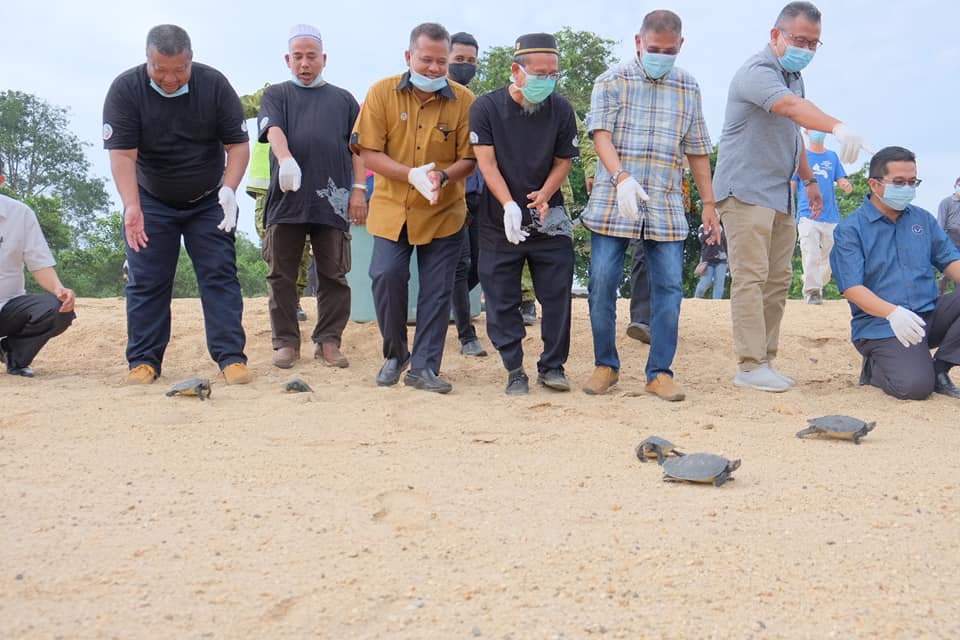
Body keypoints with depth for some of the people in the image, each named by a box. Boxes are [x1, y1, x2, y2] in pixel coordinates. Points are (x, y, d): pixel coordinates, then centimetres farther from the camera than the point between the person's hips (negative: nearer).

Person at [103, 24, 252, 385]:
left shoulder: (214, 85, -14)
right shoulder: (125, 90, -16)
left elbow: (237, 144, -11)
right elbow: (122, 154, -22)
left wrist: (229, 189, -28)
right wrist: (132, 206, -35)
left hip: (209, 203, 0)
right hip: (151, 203, 0)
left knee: (220, 276, -5)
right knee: (146, 283, 0)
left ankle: (231, 356, -4)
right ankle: (143, 361, 7)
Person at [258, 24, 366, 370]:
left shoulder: (343, 99, 18)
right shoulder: (276, 95, 13)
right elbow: (274, 131, -6)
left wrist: (359, 189, 2)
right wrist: (286, 160, -27)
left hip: (332, 202, 1)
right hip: (286, 199, -1)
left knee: (333, 276, 2)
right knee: (282, 276, 2)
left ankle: (328, 341, 10)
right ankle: (286, 342, 11)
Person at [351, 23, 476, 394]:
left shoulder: (463, 101, -3)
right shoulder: (382, 93, -2)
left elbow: (469, 158, -1)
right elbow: (369, 153, -6)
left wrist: (443, 176, -23)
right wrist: (413, 175, -20)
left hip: (444, 213, 0)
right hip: (392, 209, 0)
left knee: (437, 290, 0)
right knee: (386, 276, -10)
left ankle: (423, 367, 12)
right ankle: (395, 354, 14)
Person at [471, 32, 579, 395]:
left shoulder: (561, 110, -1)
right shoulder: (486, 108, -7)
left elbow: (563, 161, 4)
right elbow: (487, 163, -11)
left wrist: (544, 195, -15)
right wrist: (509, 205, -24)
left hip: (549, 220, 2)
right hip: (500, 221, -1)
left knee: (557, 295, 4)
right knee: (502, 300, 2)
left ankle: (553, 366, 19)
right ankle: (514, 371, 14)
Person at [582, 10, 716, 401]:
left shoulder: (688, 88, 13)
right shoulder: (612, 82, 3)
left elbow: (696, 150, 17)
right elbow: (601, 134, -9)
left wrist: (709, 203, 13)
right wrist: (622, 178, -26)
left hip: (666, 207, 2)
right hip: (613, 203, -2)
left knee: (669, 286, -2)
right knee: (602, 283, -2)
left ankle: (660, 372, 6)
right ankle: (606, 365, 13)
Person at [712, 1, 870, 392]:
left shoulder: (794, 76, 16)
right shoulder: (758, 71, -15)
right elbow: (791, 107, -36)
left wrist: (809, 179, 26)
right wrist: (837, 128, -51)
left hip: (780, 195, 9)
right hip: (746, 190, -9)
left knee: (778, 279, 8)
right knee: (751, 276, -12)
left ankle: (766, 360, 13)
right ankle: (750, 365, -11)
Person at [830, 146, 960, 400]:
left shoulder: (924, 219, 15)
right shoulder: (849, 229, -3)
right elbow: (852, 288, -13)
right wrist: (893, 312, -31)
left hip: (930, 314, 6)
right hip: (880, 326, -6)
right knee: (914, 386, -28)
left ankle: (938, 368, -7)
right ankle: (874, 367, 6)